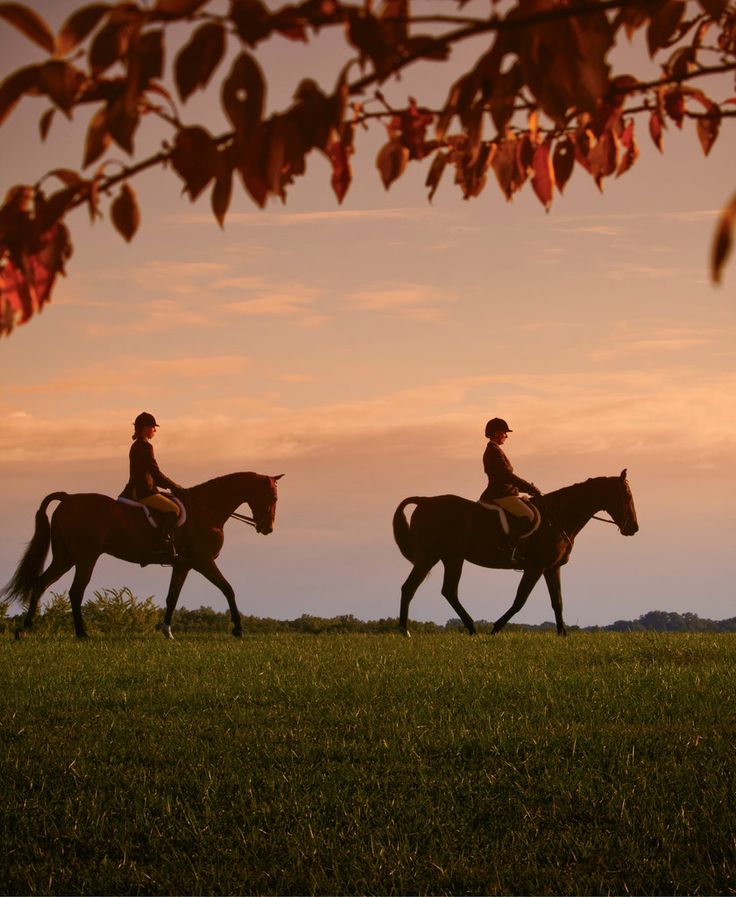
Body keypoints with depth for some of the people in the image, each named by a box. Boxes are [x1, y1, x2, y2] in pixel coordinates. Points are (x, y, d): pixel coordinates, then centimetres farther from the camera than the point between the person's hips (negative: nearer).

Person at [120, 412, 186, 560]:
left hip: (137, 491, 11)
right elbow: (156, 473, -16)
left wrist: (169, 486, 19)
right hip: (145, 493, -11)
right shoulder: (145, 446, -12)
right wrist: (175, 487, -6)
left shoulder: (136, 446, 19)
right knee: (173, 509, -20)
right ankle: (166, 545, -29)